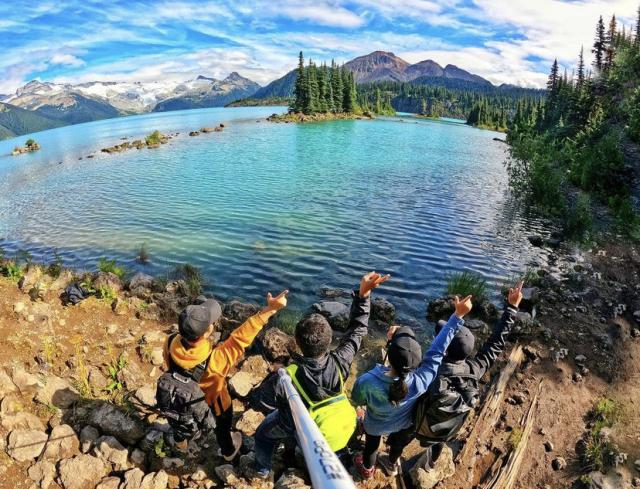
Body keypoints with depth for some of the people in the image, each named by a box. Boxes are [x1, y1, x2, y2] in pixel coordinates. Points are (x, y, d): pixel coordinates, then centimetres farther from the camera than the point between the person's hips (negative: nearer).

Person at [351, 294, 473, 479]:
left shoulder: (367, 382, -45)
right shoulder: (421, 382, -43)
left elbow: (357, 400, -22)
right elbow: (437, 350, -34)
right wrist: (458, 315, -31)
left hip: (375, 425, -1)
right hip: (403, 424, 2)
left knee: (371, 446, 33)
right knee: (398, 444, 36)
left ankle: (367, 469, 64)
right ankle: (392, 465, 68)